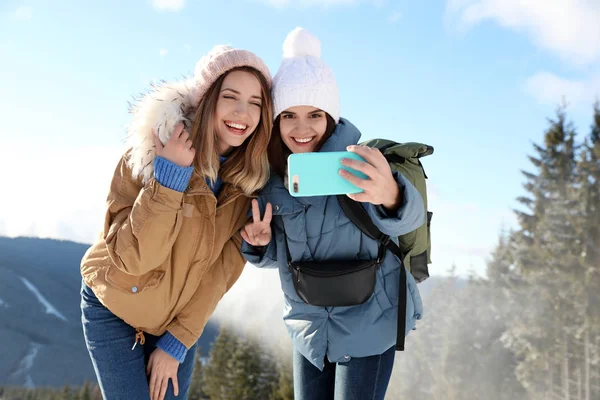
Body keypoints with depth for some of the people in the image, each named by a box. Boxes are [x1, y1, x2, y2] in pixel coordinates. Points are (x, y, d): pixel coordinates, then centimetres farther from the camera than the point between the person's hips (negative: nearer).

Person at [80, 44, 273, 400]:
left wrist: (177, 340, -10)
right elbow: (133, 257, -26)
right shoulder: (152, 154, -22)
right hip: (114, 309, -3)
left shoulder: (251, 178, -12)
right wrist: (168, 176, -35)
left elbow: (224, 267, -9)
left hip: (182, 318, 3)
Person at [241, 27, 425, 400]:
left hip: (370, 321, -4)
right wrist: (259, 244, -17)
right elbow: (276, 256, 7)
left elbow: (409, 218, -39)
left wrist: (390, 195, -62)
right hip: (309, 325, 5)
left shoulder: (357, 163, -19)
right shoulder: (269, 178, -5)